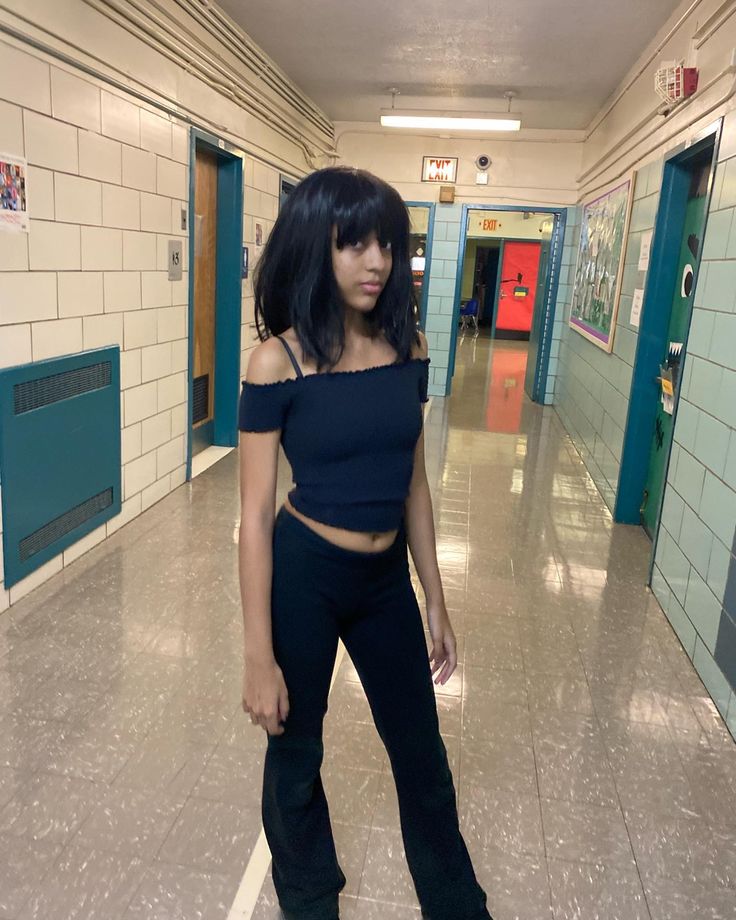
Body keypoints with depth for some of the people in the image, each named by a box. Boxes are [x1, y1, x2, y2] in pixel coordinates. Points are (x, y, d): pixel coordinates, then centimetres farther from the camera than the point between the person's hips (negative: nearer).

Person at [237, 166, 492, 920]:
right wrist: (259, 657, -13)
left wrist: (436, 601, 9)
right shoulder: (278, 360, -16)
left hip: (387, 578, 4)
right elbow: (255, 514, -14)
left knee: (422, 754, 20)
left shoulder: (407, 347, -4)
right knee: (296, 752, 18)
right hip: (302, 575, -4)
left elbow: (413, 483, 4)